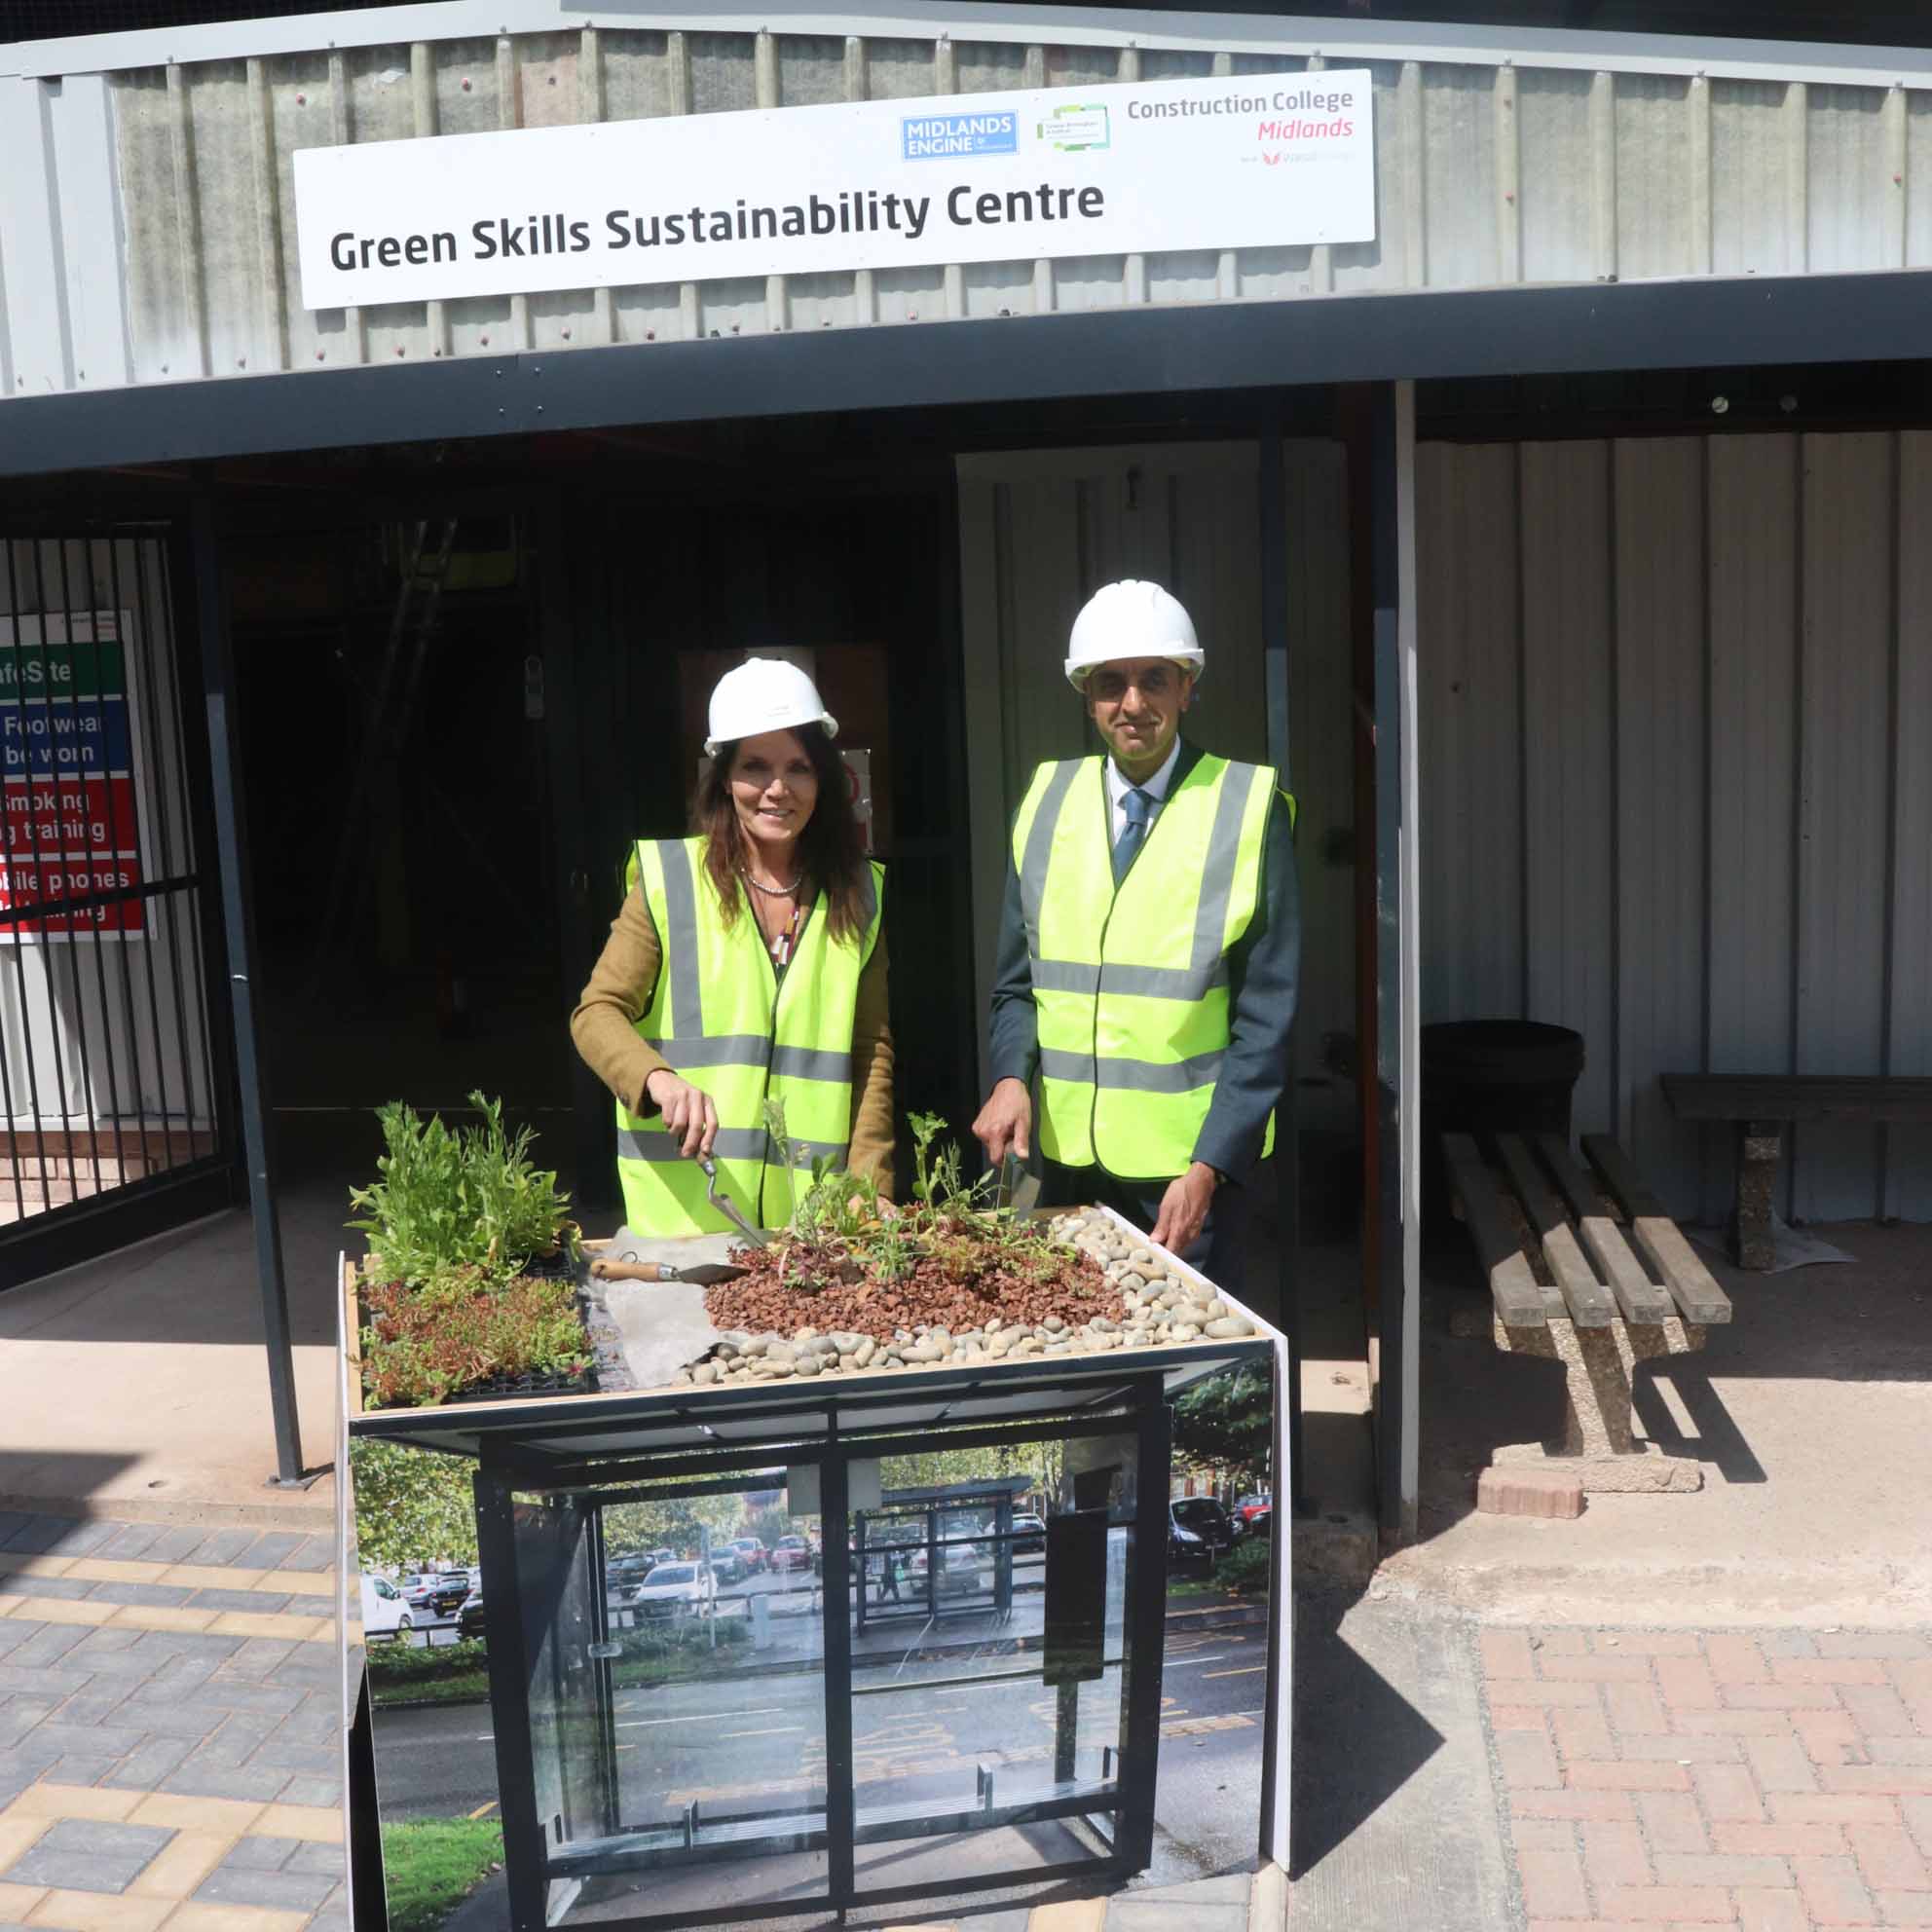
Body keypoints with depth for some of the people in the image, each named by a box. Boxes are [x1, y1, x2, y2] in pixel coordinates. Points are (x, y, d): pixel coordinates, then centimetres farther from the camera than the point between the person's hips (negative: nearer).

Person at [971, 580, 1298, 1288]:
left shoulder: (1249, 807, -5)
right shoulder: (1047, 800, 5)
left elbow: (1265, 1017, -7)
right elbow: (1016, 982, 10)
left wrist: (1209, 1165, -13)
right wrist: (1011, 1077, -9)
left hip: (1194, 1158, -3)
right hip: (1068, 1156, 3)